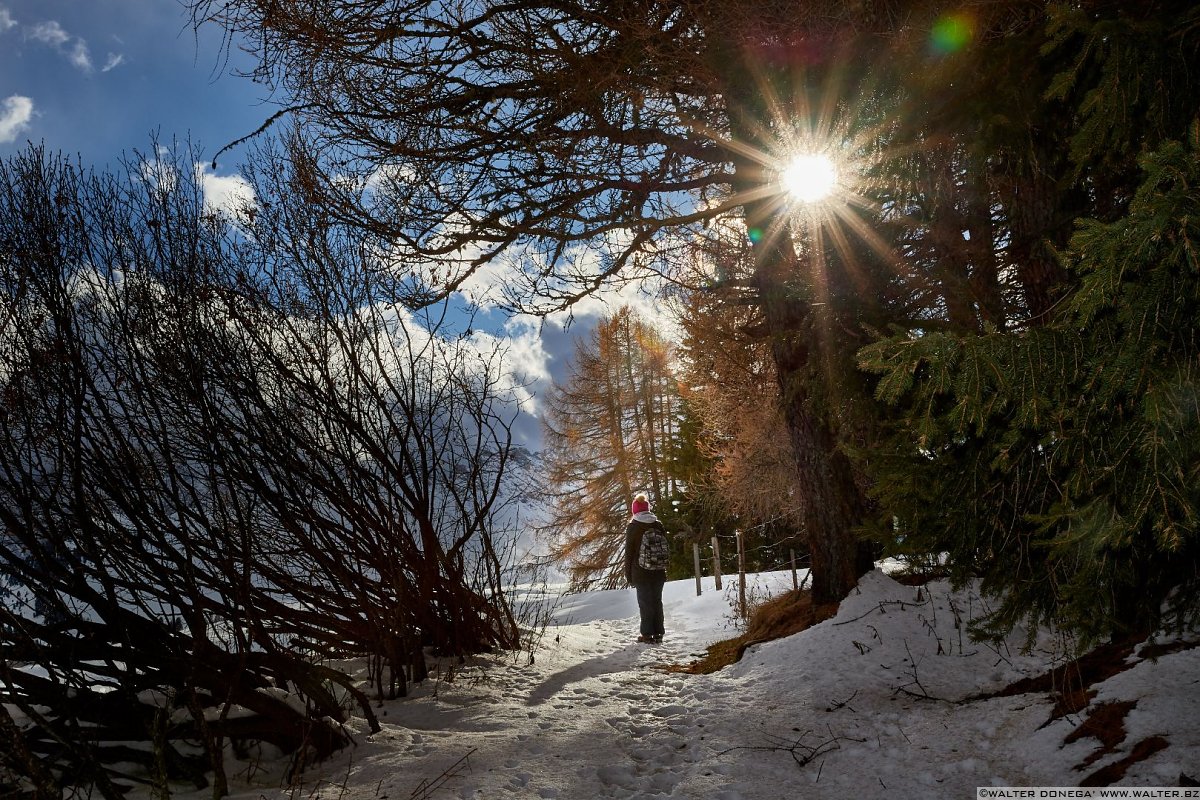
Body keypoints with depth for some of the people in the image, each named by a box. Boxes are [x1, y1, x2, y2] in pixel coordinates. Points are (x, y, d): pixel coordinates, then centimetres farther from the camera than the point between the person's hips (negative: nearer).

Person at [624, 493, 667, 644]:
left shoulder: (632, 527, -8)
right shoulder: (658, 525, 3)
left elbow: (629, 552, -6)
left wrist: (628, 574, 1)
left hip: (641, 572, -4)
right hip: (658, 572, 4)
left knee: (645, 602, 1)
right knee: (657, 601, 10)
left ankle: (647, 634, 0)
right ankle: (658, 633, 13)